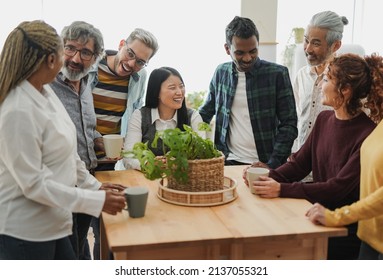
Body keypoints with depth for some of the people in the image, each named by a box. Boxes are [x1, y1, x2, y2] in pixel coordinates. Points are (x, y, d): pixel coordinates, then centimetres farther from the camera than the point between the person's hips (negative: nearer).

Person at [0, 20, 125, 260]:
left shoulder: (46, 92, 1)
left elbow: (67, 151, 12)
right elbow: (34, 184, -23)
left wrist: (94, 186, 12)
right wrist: (97, 201, -21)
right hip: (23, 232, -8)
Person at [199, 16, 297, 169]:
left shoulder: (277, 74, -4)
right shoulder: (221, 72, 5)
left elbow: (288, 124, -4)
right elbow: (205, 112, 17)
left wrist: (272, 164, -12)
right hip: (229, 162, 2)